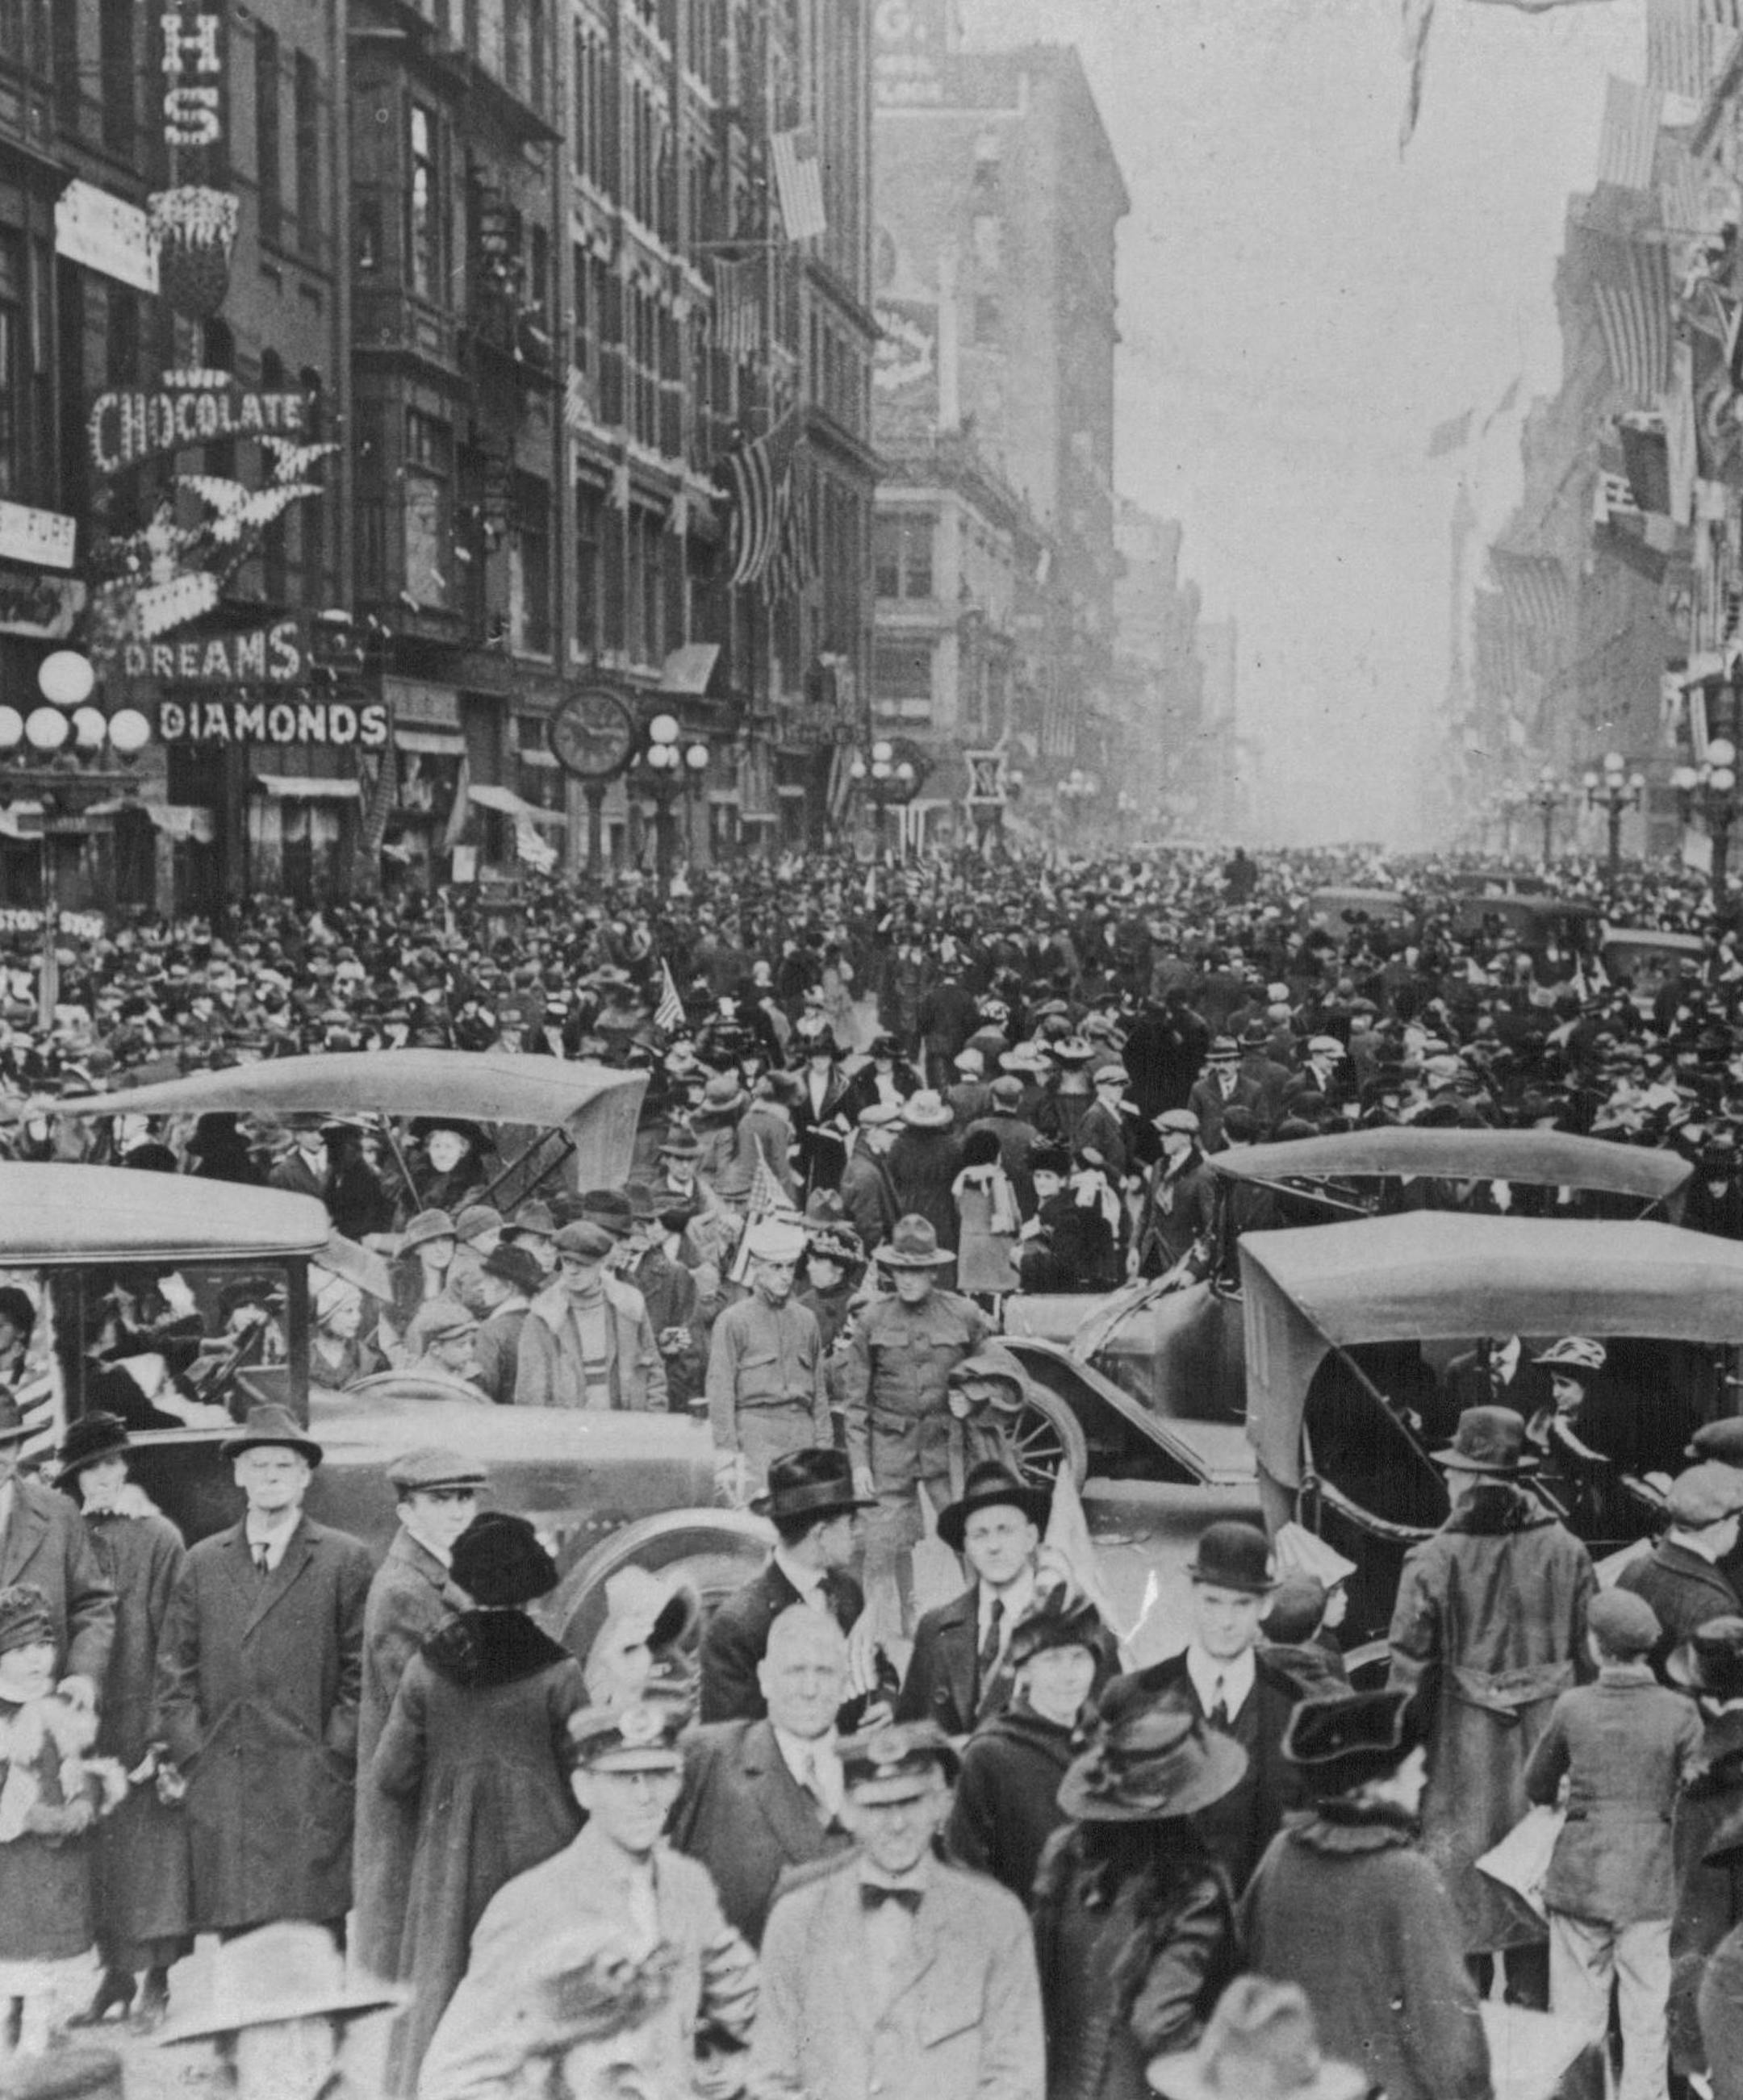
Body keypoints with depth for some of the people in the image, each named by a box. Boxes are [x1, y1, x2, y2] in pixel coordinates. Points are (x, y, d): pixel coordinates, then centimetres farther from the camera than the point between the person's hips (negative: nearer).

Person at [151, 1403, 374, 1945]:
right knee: (234, 1935, -1)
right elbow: (175, 1672, 13)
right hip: (221, 1793, 2)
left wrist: (334, 1757, -4)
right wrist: (190, 1755, 3)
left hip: (314, 1791, -2)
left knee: (317, 1931, -6)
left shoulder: (345, 1560, 5)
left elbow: (363, 1672, 3)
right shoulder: (202, 1563, 13)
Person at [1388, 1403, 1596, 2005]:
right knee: (1539, 1910, 14)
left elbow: (1409, 1673, -10)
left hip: (1462, 1758, -3)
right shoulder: (1566, 1551, -2)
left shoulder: (1433, 1560, -11)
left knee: (1461, 1909, 8)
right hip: (1547, 1749, 3)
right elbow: (1591, 1655, 1)